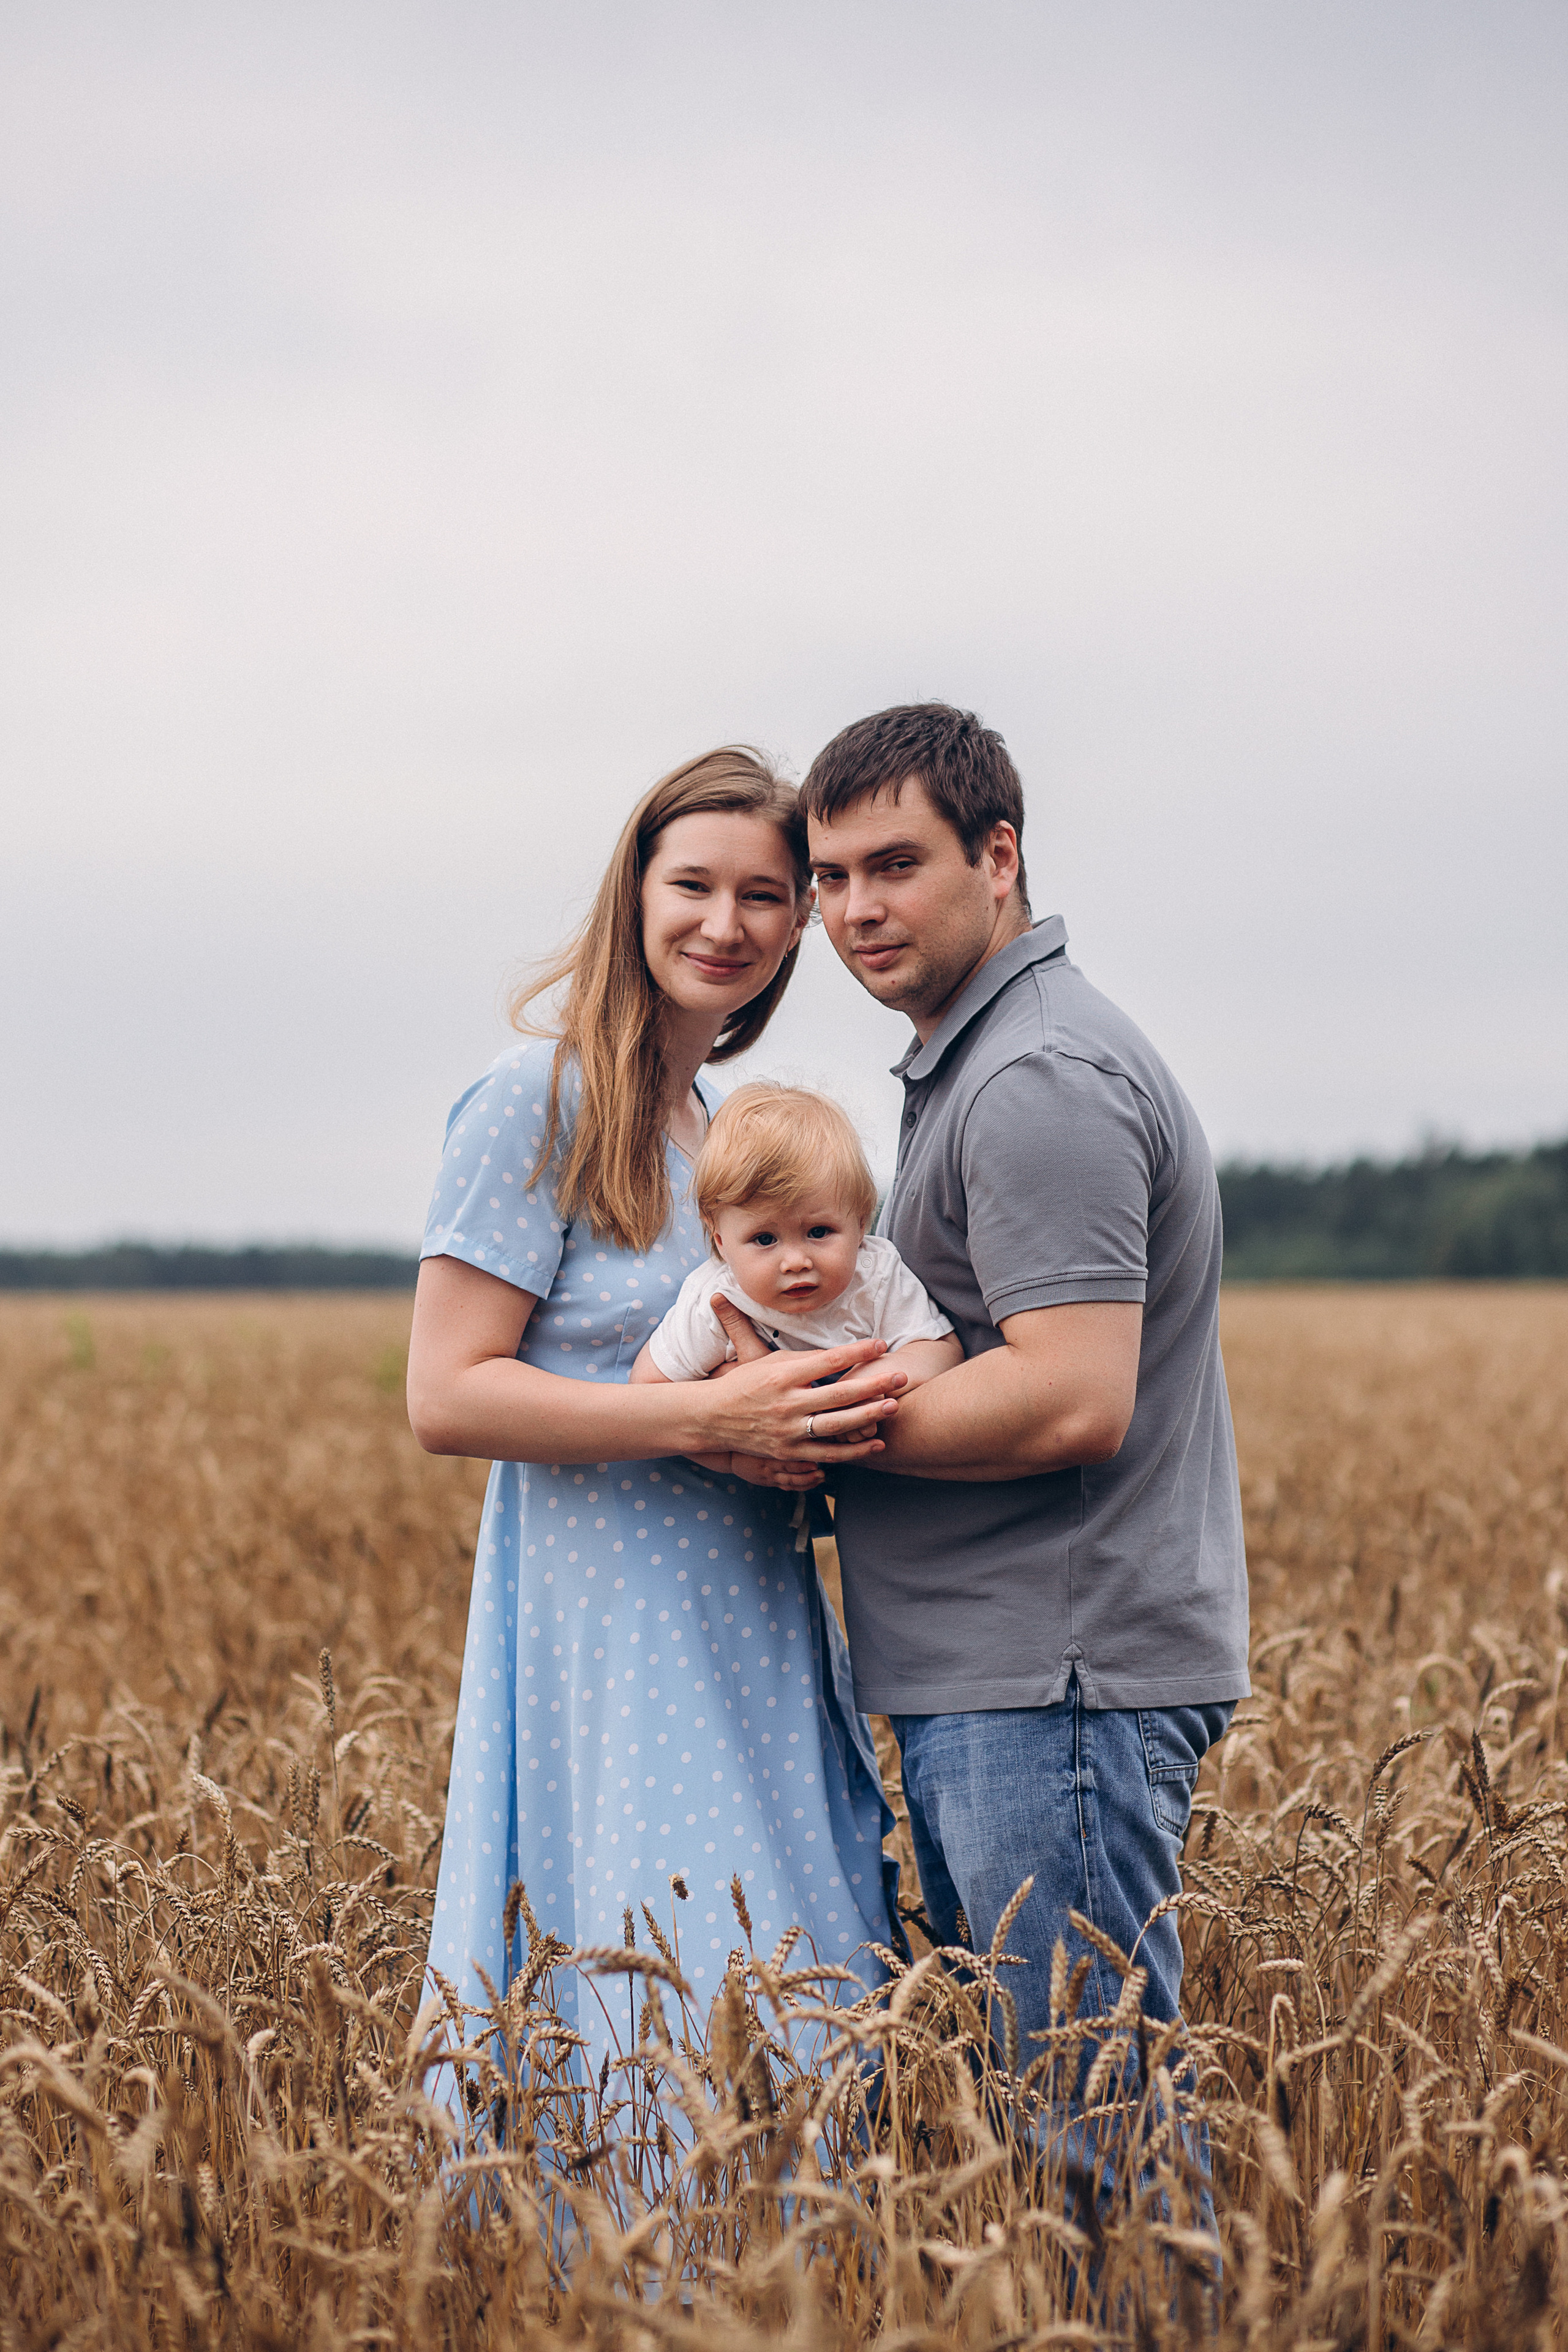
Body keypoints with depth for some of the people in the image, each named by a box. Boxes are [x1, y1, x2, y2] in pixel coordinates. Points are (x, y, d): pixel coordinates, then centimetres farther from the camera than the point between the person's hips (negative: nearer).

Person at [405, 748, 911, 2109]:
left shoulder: (725, 1120, 15)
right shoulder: (542, 1102, -8)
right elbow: (445, 1398, -14)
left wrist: (842, 1415, 1)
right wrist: (706, 1417, -22)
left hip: (754, 1649, 8)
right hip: (613, 1651, -8)